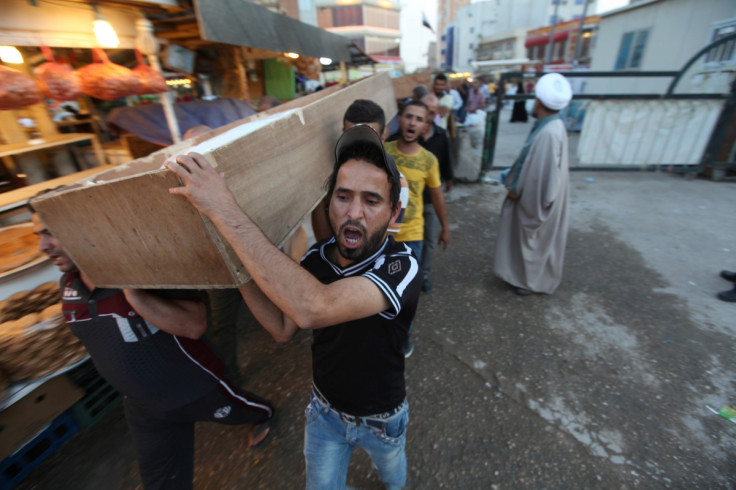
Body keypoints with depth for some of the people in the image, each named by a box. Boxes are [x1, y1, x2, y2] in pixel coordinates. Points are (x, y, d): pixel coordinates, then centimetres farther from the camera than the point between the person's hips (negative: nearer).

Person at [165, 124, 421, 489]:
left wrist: (226, 211, -49)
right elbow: (283, 328, -12)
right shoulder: (318, 257, -19)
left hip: (380, 418, -2)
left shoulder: (401, 267, -37)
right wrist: (240, 268, -24)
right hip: (324, 409, 3)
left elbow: (312, 309, -53)